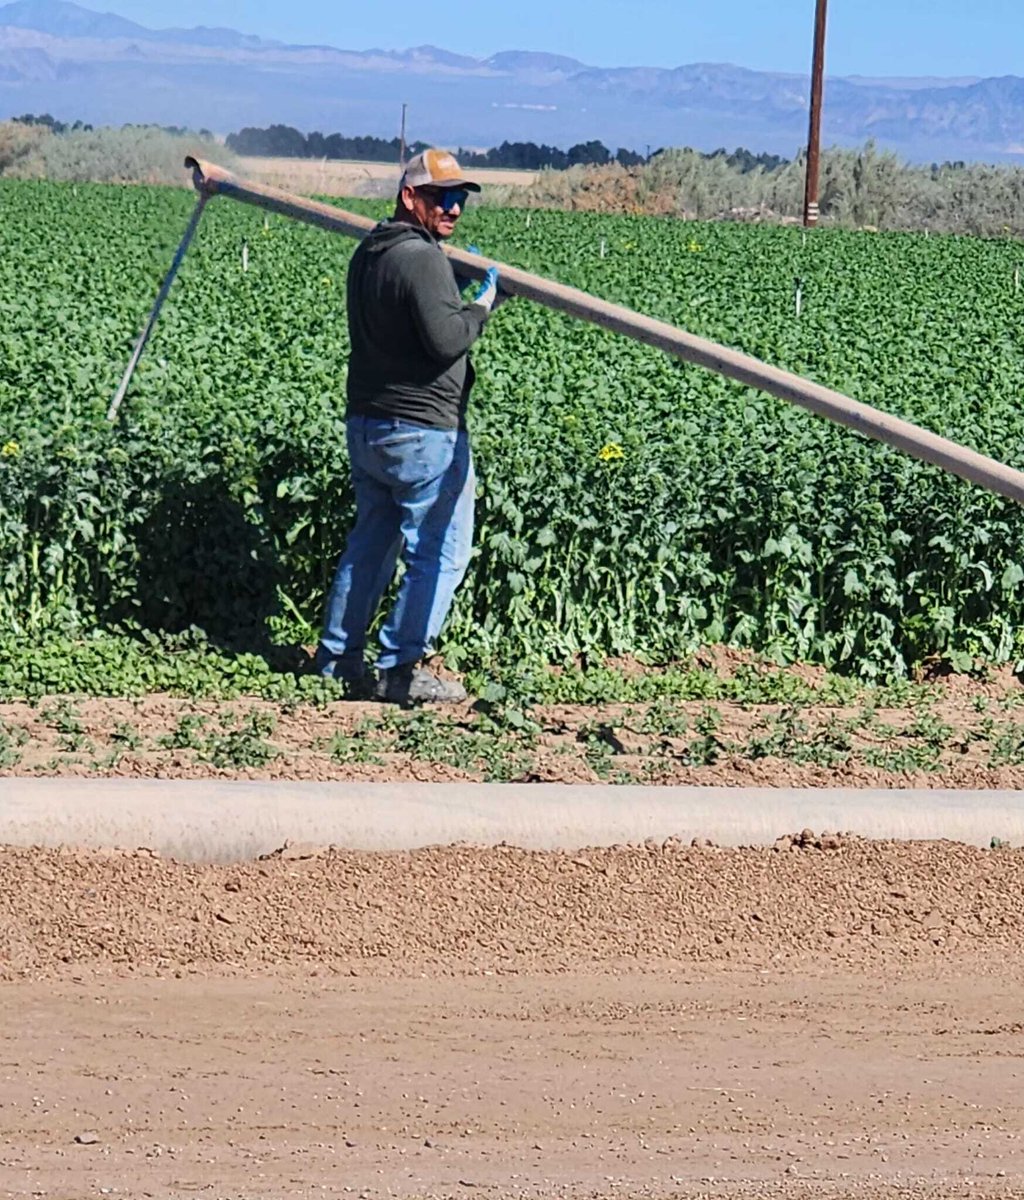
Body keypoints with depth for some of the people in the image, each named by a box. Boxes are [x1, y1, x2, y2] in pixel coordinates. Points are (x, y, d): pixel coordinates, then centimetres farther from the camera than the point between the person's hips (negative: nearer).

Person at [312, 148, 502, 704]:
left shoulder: (367, 254, 13)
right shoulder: (422, 259, -17)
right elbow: (445, 340, -24)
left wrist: (454, 283, 17)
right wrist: (479, 307, -7)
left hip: (364, 423, 9)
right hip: (422, 430, -9)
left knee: (371, 541, 19)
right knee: (441, 553, -1)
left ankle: (337, 655, 23)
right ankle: (399, 669, 0)